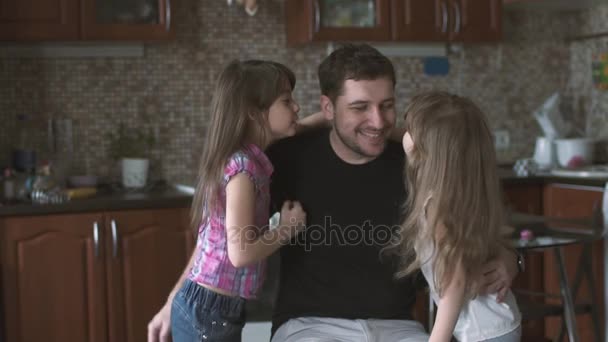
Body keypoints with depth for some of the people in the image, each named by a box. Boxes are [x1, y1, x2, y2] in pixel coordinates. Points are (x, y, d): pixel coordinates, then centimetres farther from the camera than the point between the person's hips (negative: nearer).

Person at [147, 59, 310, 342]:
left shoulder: (249, 161, 9)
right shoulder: (243, 165, -18)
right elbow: (241, 252, -24)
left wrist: (170, 308, 17)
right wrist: (288, 228, -8)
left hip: (207, 309, 8)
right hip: (208, 314, -8)